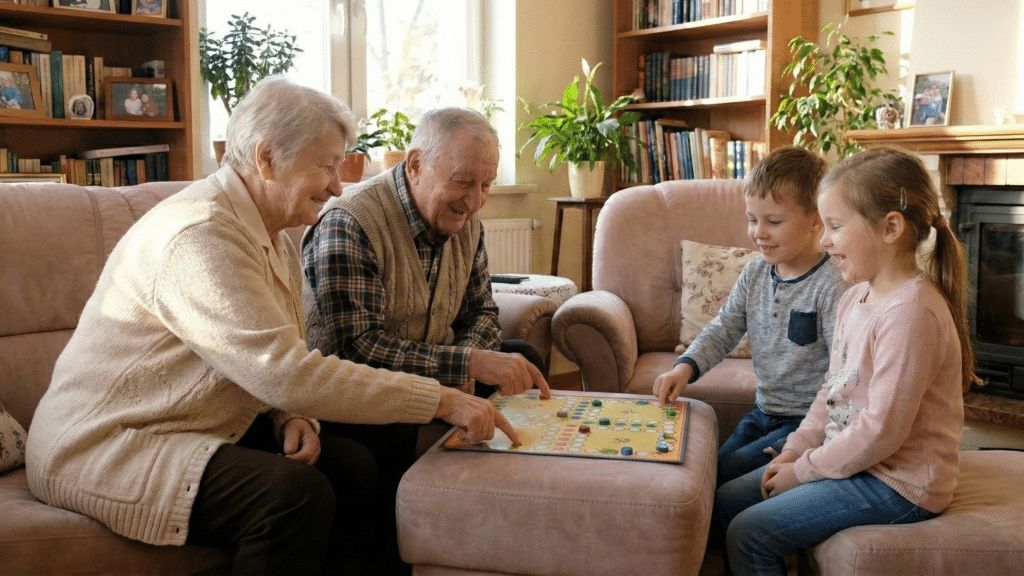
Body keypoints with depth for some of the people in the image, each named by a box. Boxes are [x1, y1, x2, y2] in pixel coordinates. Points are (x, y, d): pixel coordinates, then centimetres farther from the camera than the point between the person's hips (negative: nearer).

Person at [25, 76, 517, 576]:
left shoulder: (276, 240, 7)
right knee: (295, 492, -27)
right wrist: (442, 401, -29)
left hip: (199, 425, 9)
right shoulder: (198, 234, -24)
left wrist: (296, 418, -12)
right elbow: (283, 371, -31)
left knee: (353, 466, -8)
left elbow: (276, 363, 11)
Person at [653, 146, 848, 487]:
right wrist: (686, 366, -9)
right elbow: (724, 330, 9)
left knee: (725, 475, -17)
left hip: (809, 421, -7)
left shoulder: (832, 286, -20)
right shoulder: (755, 273, 3)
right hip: (764, 412, 7)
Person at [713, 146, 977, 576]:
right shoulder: (856, 298, 6)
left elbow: (881, 431, -26)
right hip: (849, 456, 9)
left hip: (896, 483, -9)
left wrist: (804, 469, -16)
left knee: (749, 534, -15)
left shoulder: (911, 313, -25)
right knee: (723, 504, 9)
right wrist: (795, 450, 3)